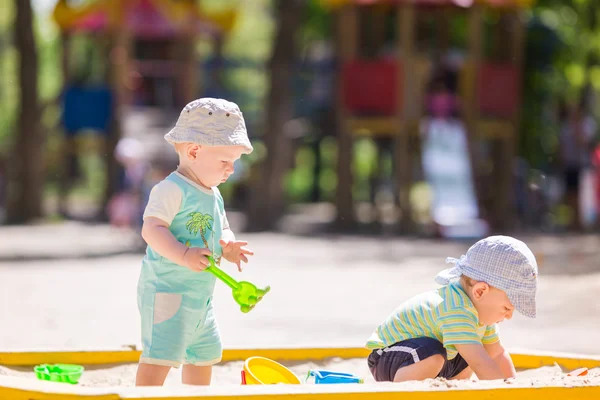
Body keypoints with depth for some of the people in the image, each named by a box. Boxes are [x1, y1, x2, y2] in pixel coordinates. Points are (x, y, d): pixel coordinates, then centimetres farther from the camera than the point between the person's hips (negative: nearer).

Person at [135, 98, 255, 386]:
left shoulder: (213, 195, 14)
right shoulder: (172, 190, -17)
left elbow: (222, 230, 24)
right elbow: (152, 229, -28)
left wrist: (228, 247, 0)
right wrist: (183, 255, -41)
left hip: (200, 295, 10)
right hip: (167, 289, -10)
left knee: (205, 352, 23)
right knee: (161, 353, -20)